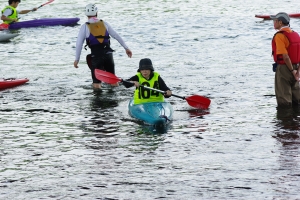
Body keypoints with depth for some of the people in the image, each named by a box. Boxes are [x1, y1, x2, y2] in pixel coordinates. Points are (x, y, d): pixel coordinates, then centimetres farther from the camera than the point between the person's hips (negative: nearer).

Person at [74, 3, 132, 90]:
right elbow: (117, 36, 12)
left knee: (96, 84, 4)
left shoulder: (85, 27, 0)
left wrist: (77, 59, 4)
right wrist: (126, 48, 20)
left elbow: (79, 43, -3)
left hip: (95, 56, -3)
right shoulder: (104, 24, 9)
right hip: (108, 54, 3)